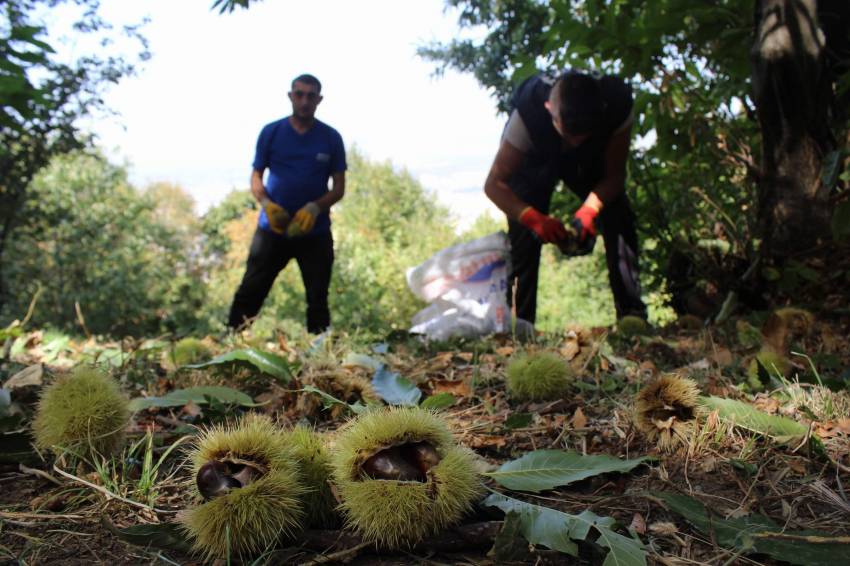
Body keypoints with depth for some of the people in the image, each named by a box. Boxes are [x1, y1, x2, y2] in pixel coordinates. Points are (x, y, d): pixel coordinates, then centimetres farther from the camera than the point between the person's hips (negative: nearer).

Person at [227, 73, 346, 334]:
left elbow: (339, 187, 2)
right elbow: (256, 176, 4)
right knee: (249, 292, -1)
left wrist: (315, 208, -17)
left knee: (317, 299, 6)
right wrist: (266, 203, -17)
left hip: (315, 232, 0)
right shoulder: (271, 132, 2)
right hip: (272, 229, 0)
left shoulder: (331, 138, 2)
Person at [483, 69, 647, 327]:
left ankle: (633, 316, -12)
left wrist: (589, 210, -44)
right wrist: (534, 218, -51)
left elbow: (615, 175, -25)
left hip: (589, 161, 2)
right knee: (523, 233, -19)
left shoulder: (616, 105, -36)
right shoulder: (528, 112, -41)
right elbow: (494, 183, -35)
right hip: (533, 160, -2)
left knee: (620, 220, -16)